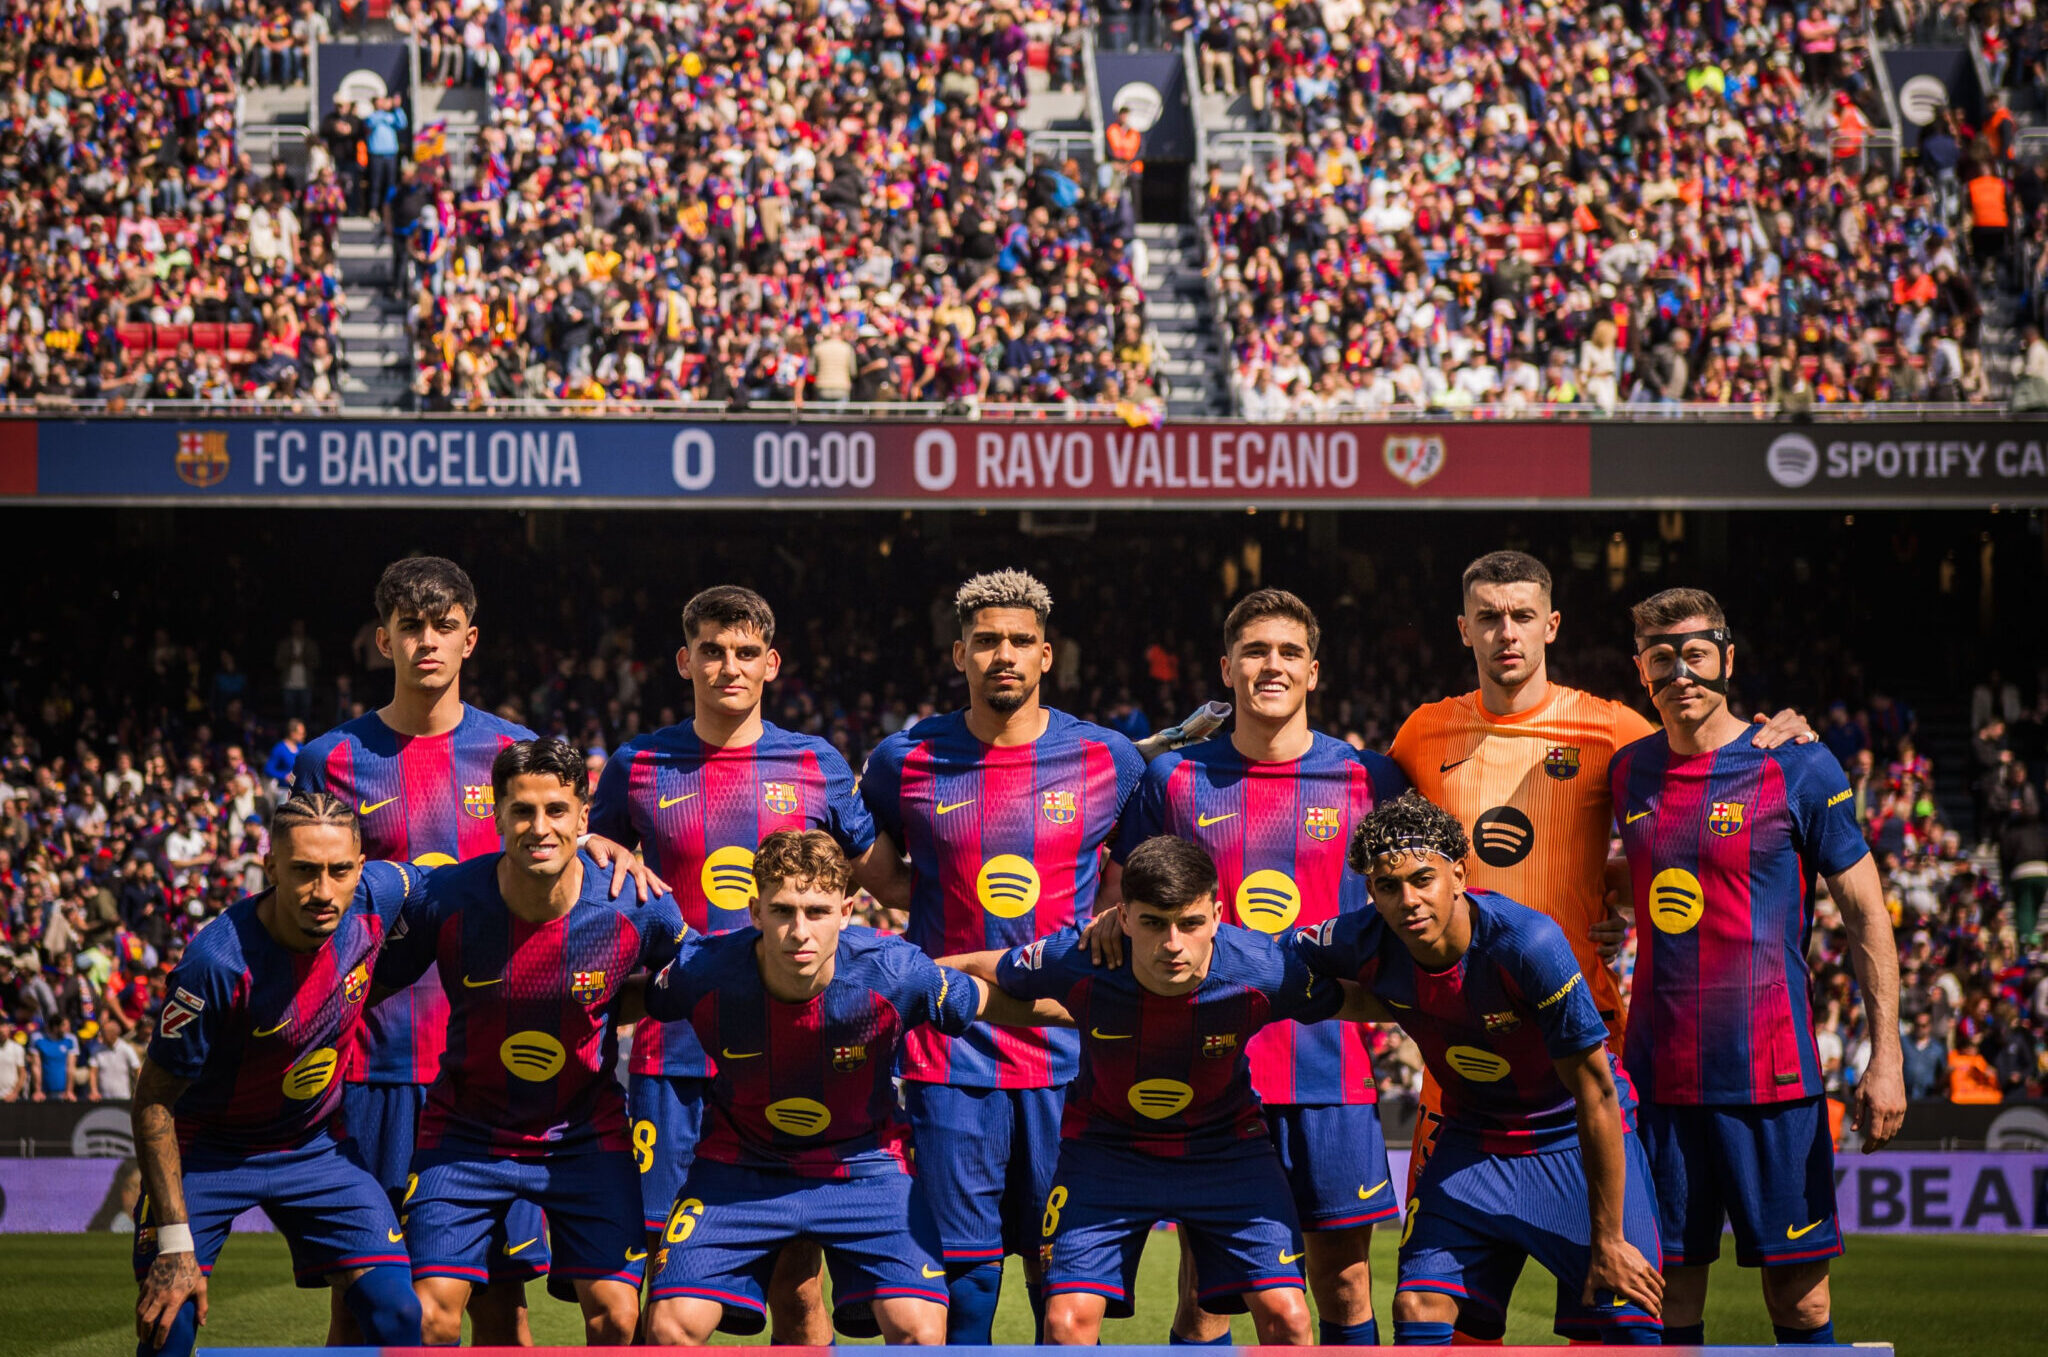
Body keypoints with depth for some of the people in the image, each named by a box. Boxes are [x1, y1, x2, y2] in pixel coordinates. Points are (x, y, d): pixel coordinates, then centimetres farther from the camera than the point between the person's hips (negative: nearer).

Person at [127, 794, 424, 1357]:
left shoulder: (376, 897, -19)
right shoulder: (218, 961, -32)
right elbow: (152, 1101, -22)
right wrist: (174, 1244, -25)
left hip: (316, 1144, 4)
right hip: (206, 1151, -4)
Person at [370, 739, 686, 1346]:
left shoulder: (636, 909, -16)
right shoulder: (445, 902, -18)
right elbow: (370, 985, -2)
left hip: (587, 1132, 1)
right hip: (467, 1131, 0)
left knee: (615, 1317, -9)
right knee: (430, 1317, -12)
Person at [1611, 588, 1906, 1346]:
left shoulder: (1798, 769, -3)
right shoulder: (1627, 773, 9)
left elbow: (1866, 914, -2)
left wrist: (1885, 1057, -8)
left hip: (1769, 1076, -4)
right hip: (1657, 1076, 4)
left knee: (1798, 1294, -3)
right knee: (1669, 1288, 5)